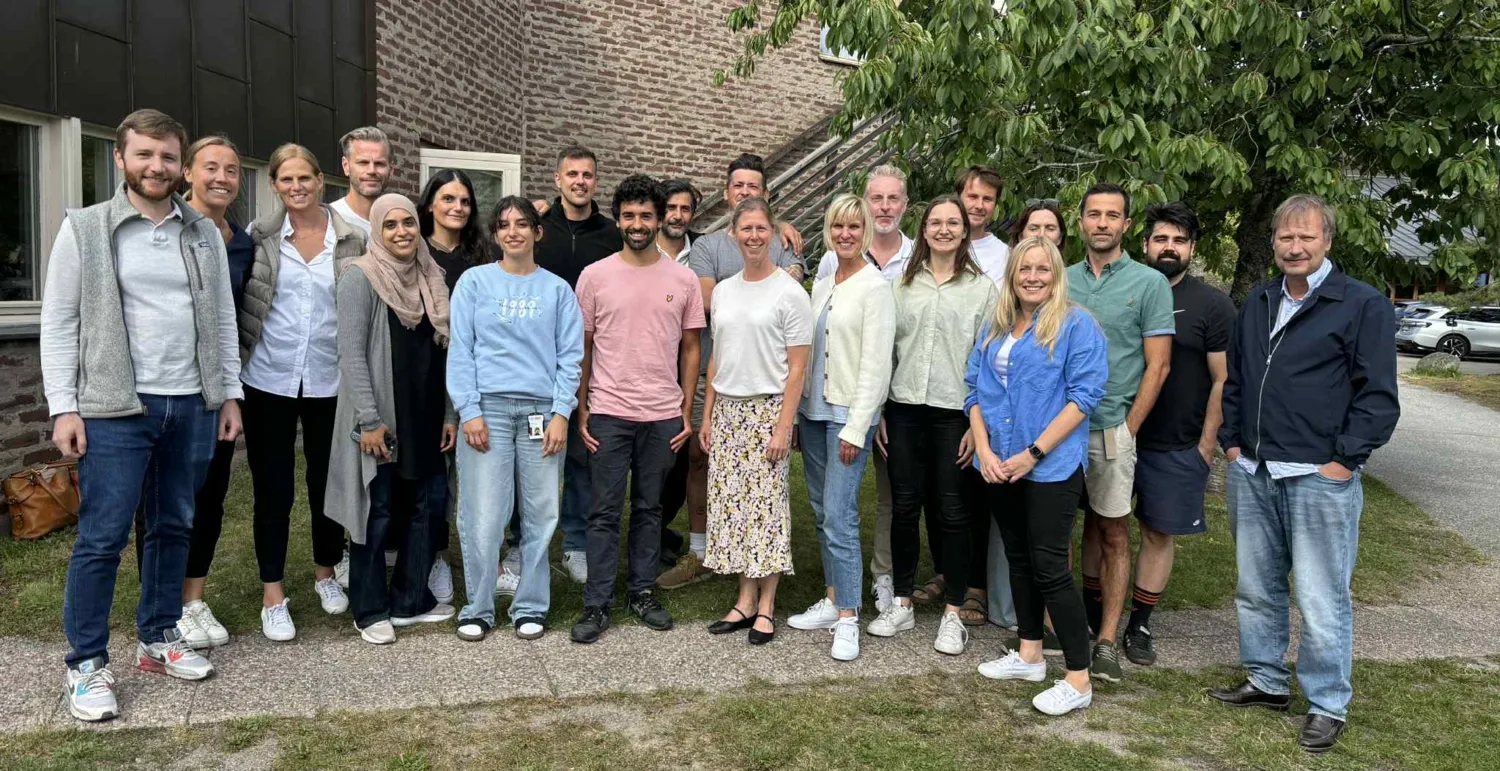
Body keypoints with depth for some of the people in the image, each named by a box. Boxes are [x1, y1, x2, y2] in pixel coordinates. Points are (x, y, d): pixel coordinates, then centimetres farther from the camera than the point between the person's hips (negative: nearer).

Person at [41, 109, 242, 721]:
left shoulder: (205, 233, 9)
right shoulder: (84, 230, 0)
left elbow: (223, 318, 12)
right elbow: (59, 324, -2)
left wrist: (230, 393, 8)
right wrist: (64, 407, -8)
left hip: (192, 405, 4)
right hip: (115, 408, -4)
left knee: (174, 527, 12)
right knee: (102, 537, 0)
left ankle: (158, 639, 26)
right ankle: (87, 664, 12)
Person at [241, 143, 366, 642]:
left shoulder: (352, 239, 0)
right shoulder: (260, 236, -1)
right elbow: (237, 297, 3)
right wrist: (238, 357, -3)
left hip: (329, 381, 1)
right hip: (269, 380, -1)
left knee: (326, 480, 13)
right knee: (273, 487, 6)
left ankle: (326, 573, 34)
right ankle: (272, 593, 17)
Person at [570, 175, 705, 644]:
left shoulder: (683, 279, 4)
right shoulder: (595, 276, 0)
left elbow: (690, 349, 8)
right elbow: (583, 348, 4)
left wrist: (687, 411, 3)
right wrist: (581, 410, 0)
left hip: (663, 415, 2)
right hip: (608, 412, -1)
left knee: (649, 508, 12)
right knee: (605, 512, 3)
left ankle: (642, 592, 24)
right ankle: (597, 604, 11)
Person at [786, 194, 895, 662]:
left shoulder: (875, 287, -9)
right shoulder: (821, 286, 13)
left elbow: (875, 364, -13)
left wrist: (856, 428, -15)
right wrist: (798, 412, 12)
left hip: (848, 415, -7)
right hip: (814, 411, 7)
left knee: (839, 516, -9)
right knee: (822, 511, 11)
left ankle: (848, 619, -1)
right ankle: (833, 600, 22)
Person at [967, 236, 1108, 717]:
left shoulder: (1076, 325, -6)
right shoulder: (996, 329, 12)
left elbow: (1084, 396, -13)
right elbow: (976, 389, 11)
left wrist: (1034, 453, -16)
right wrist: (984, 450, -4)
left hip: (1052, 468, -6)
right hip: (999, 469, 7)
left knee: (1049, 569, -7)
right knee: (1019, 560, 16)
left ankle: (1078, 681, 3)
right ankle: (1028, 656, 30)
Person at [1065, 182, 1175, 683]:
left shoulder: (1149, 283, -1)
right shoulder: (1062, 281, 9)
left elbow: (1157, 365, -3)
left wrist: (1126, 428, -8)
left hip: (1112, 426, -3)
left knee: (1113, 531, 1)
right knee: (1089, 521, 12)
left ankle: (1106, 641, 6)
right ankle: (1089, 610, 24)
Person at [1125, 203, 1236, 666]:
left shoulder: (1213, 306, -2)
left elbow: (1223, 380, -3)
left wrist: (1206, 444, -7)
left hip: (1176, 446, -2)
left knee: (1159, 533, 7)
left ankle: (1139, 626, 20)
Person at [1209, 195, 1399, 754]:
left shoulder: (1363, 305, -5)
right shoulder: (1257, 303, 14)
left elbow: (1378, 395, -7)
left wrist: (1344, 460, -12)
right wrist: (1232, 441, 11)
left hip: (1320, 479, -6)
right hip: (1252, 475, 6)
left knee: (1322, 601, -1)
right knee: (1256, 588, 15)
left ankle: (1328, 705, 14)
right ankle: (1266, 681, 30)